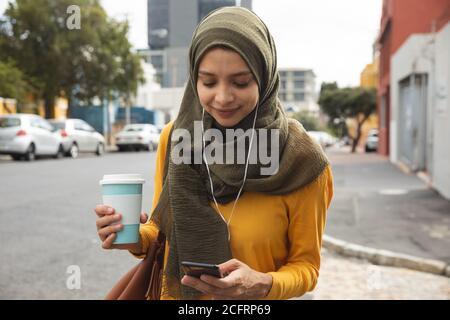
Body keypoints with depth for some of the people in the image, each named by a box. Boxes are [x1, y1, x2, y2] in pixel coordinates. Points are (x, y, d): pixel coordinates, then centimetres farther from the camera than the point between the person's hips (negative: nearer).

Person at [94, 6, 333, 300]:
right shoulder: (174, 138, -12)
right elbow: (163, 232, 0)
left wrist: (261, 285, -28)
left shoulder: (301, 159, -19)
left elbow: (305, 266, -10)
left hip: (258, 298, -2)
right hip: (174, 293, 3)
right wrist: (135, 238, -20)